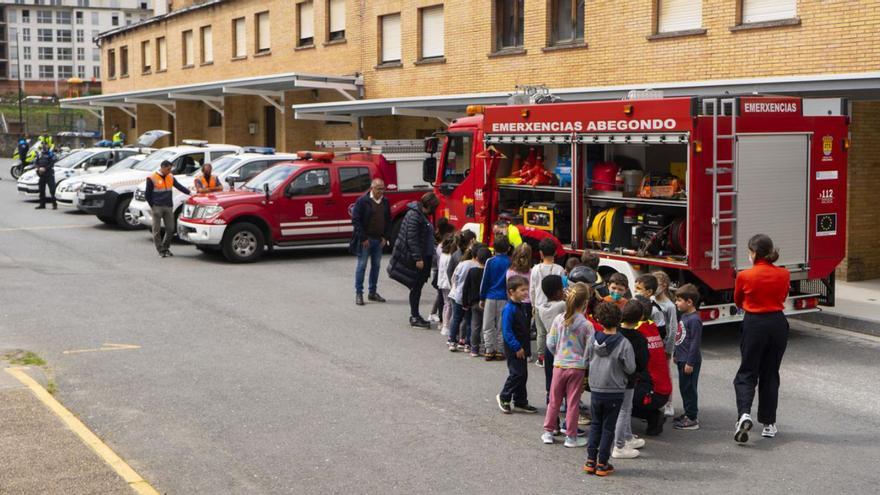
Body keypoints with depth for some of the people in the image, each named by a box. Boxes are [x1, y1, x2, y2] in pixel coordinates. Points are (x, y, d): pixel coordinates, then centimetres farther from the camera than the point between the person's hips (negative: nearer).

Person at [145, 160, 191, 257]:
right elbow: (147, 194, -1)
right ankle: (160, 250, 6)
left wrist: (189, 192, -8)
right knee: (157, 230, -1)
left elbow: (179, 186, 6)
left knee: (171, 229, 2)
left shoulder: (171, 177, 10)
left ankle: (165, 248, 17)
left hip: (168, 207, 5)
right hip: (157, 208, -5)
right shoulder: (152, 178, -5)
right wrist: (152, 206, -4)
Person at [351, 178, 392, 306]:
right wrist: (363, 238, -15)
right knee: (362, 266, -1)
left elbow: (388, 220, 13)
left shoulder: (385, 202, 7)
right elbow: (355, 220, -12)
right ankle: (359, 293, 4)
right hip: (365, 240, -6)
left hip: (379, 240, 6)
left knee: (376, 266, 11)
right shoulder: (362, 201, -11)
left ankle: (372, 293, 20)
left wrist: (385, 237, 2)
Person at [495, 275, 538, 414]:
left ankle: (520, 402, 22)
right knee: (516, 373, -8)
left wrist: (526, 347, 15)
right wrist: (517, 347, -20)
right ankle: (504, 398, 10)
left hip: (522, 348, 9)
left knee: (523, 374, 12)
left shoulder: (522, 307, 9)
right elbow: (507, 331, -20)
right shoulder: (509, 309, -18)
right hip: (513, 349, -9)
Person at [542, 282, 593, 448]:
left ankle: (548, 432, 21)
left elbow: (550, 343, 0)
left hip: (559, 365, 2)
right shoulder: (587, 325, -13)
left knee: (554, 400, 14)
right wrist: (585, 361, 9)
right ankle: (571, 437, 13)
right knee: (573, 402, 6)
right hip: (577, 367, -2)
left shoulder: (558, 319, -6)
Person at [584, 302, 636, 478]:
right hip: (614, 392, -3)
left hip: (595, 389, 3)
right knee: (608, 427, 7)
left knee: (595, 425, 17)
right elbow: (630, 368, -12)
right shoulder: (624, 343, -16)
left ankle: (590, 460, 15)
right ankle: (602, 464, 9)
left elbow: (587, 358, 6)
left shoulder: (593, 339, -5)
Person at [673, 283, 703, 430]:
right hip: (682, 359, 10)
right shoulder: (685, 316, 10)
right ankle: (688, 414, 29)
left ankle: (692, 419, 4)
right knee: (683, 388, 17)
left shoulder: (694, 319, -20)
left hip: (690, 361, -10)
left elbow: (695, 342, -21)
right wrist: (676, 354, 25)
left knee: (689, 388, -3)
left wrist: (690, 362, -20)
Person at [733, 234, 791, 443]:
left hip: (754, 324, -3)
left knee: (747, 373, 7)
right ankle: (769, 423, 18)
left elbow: (738, 302, 5)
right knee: (770, 374, 15)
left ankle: (744, 414, -16)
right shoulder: (784, 275, -4)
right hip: (778, 323, 3)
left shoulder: (745, 276, -13)